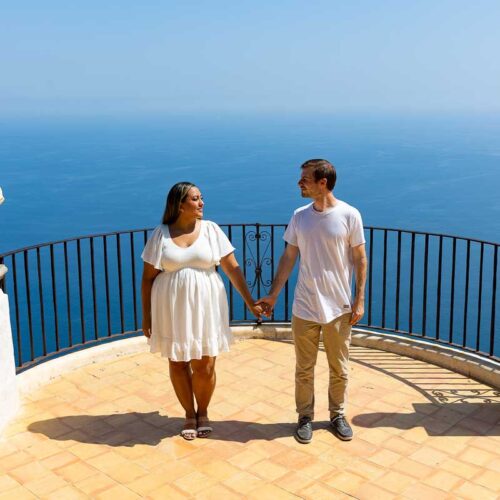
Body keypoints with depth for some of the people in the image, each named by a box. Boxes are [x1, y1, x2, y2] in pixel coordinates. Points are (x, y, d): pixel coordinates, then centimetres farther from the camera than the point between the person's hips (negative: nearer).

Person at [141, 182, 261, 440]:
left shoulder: (211, 229, -2)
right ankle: (189, 414, 30)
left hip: (205, 308, 0)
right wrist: (146, 316, 0)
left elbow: (232, 268, -1)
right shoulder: (161, 234, -3)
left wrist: (250, 302, -5)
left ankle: (203, 412, 28)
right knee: (178, 364, 9)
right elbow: (148, 277, 1)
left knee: (205, 366, 2)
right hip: (172, 310, 0)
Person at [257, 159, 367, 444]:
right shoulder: (299, 216, 1)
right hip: (304, 308, 2)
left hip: (339, 308, -2)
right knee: (304, 369, 11)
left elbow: (360, 259, -3)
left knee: (339, 369, 12)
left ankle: (338, 415, 32)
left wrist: (360, 300, -6)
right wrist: (273, 295, 6)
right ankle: (305, 417, 28)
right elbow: (289, 258, 7)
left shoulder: (349, 215, -9)